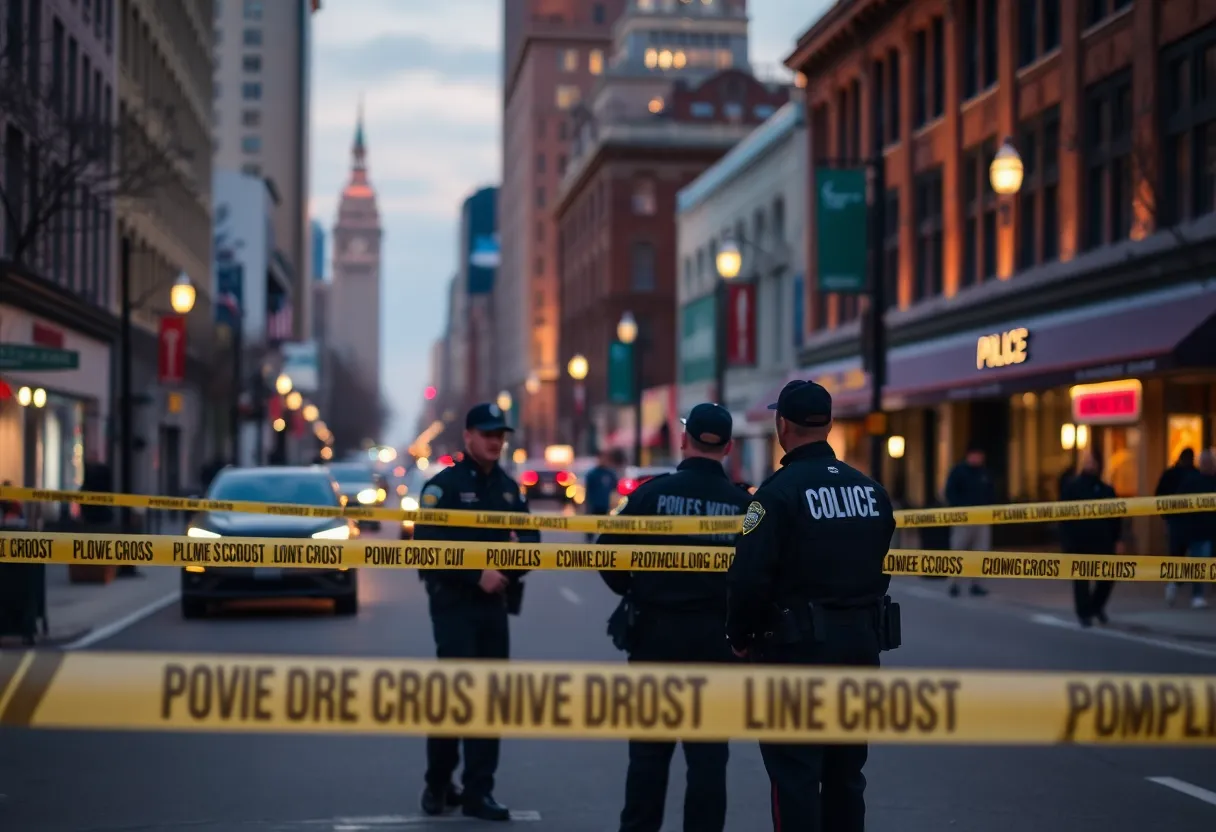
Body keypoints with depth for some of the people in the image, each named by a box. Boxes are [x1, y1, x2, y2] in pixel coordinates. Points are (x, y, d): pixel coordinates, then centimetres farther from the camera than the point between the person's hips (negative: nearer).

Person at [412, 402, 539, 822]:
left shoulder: (509, 488, 12)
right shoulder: (443, 485, -7)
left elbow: (531, 539, 13)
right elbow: (429, 544, -16)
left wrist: (519, 547, -11)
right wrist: (477, 573, -20)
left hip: (495, 603, 6)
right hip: (454, 602, -6)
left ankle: (478, 791, 11)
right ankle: (438, 784, 11)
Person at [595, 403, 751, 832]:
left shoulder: (654, 492, -7)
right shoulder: (745, 504, -5)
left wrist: (632, 591, 11)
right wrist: (735, 610, 11)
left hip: (655, 630, 0)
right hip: (716, 637, 0)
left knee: (650, 745, 11)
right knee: (708, 752, 7)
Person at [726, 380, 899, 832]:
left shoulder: (778, 492, -13)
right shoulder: (872, 491, 8)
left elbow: (750, 577, -19)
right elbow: (882, 568, 10)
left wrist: (740, 637, -4)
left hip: (798, 645, -6)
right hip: (862, 643, 6)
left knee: (795, 775, 0)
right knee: (845, 773, 16)